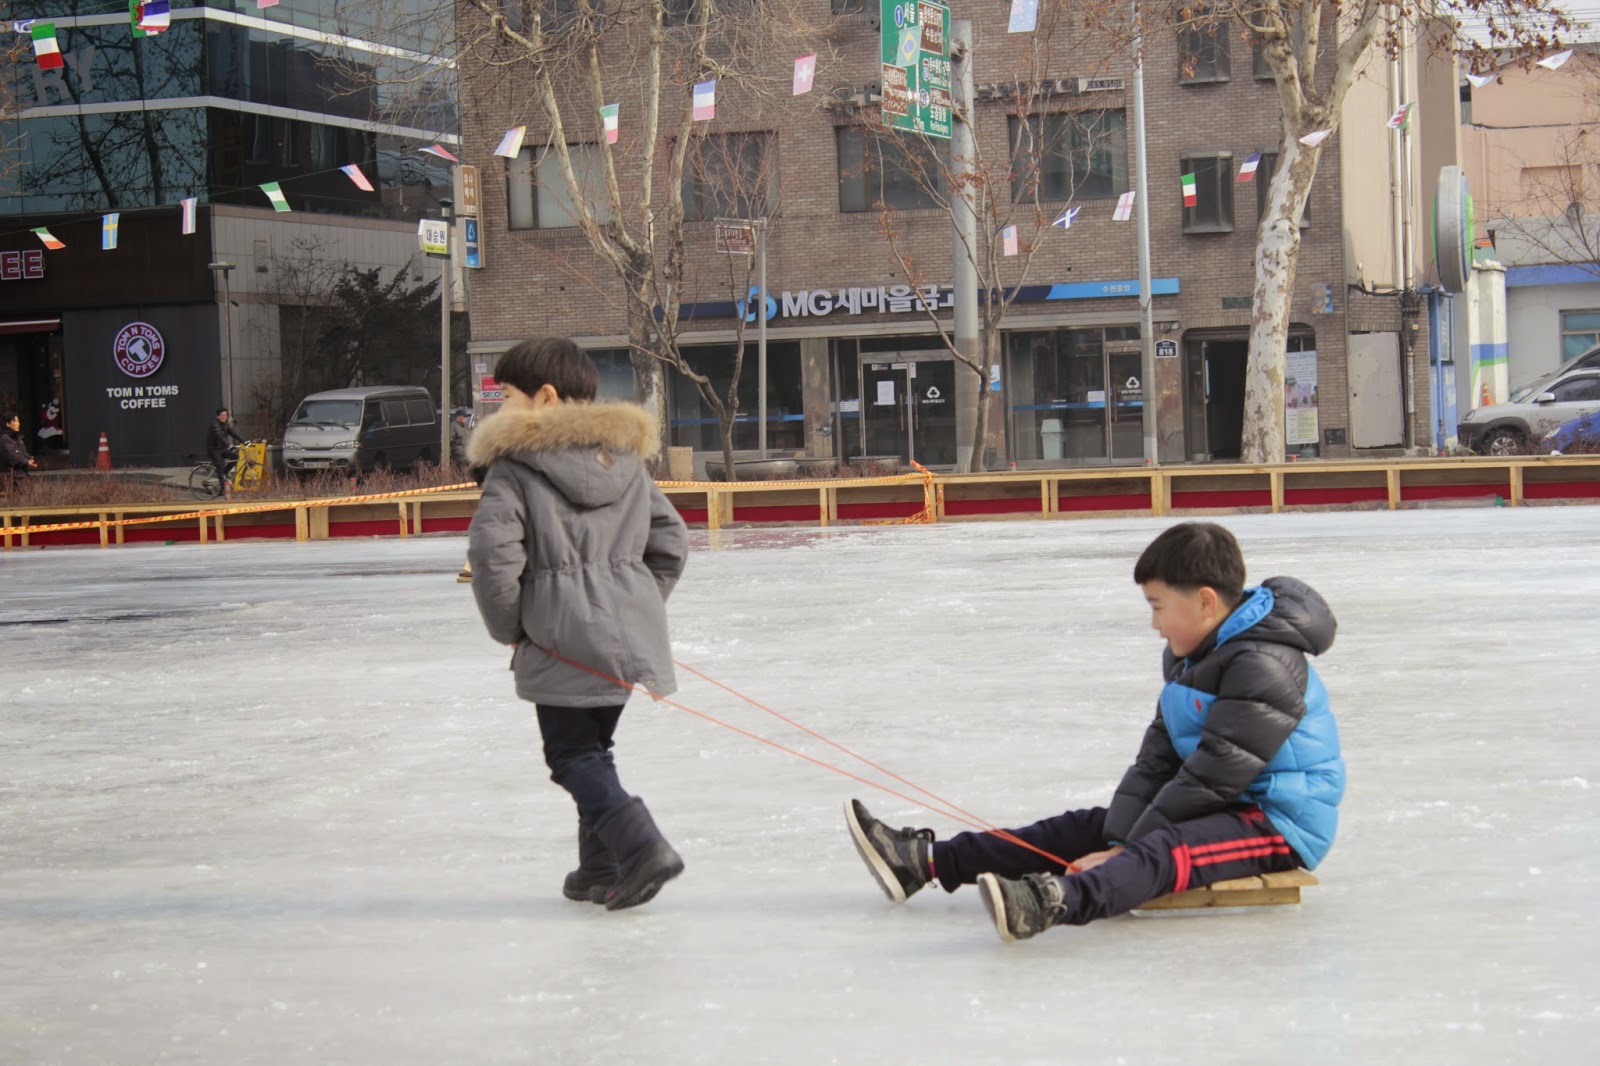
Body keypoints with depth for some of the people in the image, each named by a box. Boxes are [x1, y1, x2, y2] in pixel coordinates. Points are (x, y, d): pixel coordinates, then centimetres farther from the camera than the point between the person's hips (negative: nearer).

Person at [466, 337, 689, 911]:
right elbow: (671, 542, 13)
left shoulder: (515, 465, -7)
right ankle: (602, 869, 19)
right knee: (592, 745, 19)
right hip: (628, 632, 6)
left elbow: (492, 550, -17)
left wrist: (509, 627, -4)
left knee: (572, 753, 2)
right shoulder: (627, 459, 12)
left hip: (561, 638, -6)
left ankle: (639, 846, -16)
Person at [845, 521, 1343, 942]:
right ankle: (926, 860, 0)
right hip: (1227, 809, 10)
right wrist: (1120, 841, -9)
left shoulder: (1263, 666, -20)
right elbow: (1157, 758, 6)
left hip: (1280, 824, -10)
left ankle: (1057, 901, -64)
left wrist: (1132, 847, -19)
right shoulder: (1188, 659, 13)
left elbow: (1213, 773, -23)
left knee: (1165, 848, -35)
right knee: (1092, 828, 2)